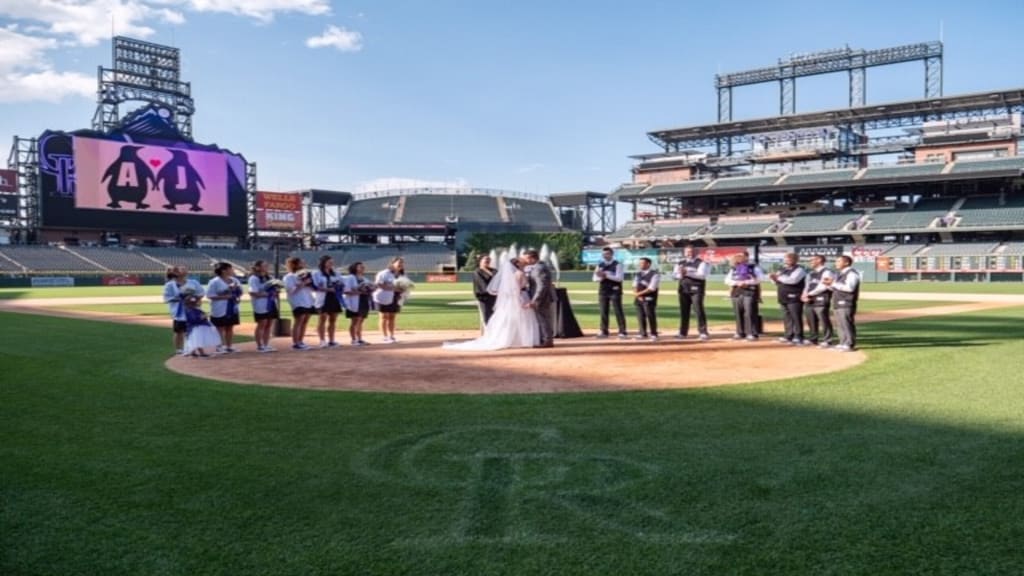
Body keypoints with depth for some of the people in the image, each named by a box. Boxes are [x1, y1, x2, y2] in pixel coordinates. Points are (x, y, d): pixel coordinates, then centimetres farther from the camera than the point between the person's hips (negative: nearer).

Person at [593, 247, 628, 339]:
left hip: (615, 291, -5)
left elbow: (619, 278, -17)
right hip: (603, 290, 5)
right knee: (603, 312, 8)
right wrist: (601, 276, -16)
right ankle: (604, 332, 15)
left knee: (618, 311, -4)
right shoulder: (600, 265, 11)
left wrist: (606, 274, -22)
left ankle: (622, 332, -1)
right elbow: (595, 278, 7)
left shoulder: (618, 265, -5)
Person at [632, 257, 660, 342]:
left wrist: (639, 293, -13)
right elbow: (635, 286, 10)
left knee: (650, 316, -6)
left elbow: (651, 288, -14)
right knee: (640, 316, 8)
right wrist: (637, 295, -9)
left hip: (649, 299, -6)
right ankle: (643, 334, 17)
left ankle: (653, 334, 2)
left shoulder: (654, 274, -8)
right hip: (639, 298, 7)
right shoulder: (638, 274, 13)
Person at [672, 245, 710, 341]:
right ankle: (683, 332, 16)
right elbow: (674, 275, 8)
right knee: (684, 311, 8)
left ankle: (703, 332, -4)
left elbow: (702, 275, -16)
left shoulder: (701, 263, -2)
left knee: (698, 310, -8)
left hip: (696, 289, -5)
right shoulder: (680, 263, 13)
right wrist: (680, 275, -15)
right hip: (683, 289, 5)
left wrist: (688, 273, -25)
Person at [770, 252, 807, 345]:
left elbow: (793, 280, -23)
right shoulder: (783, 270, 19)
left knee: (796, 318, -7)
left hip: (794, 298, -8)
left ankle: (798, 338, -3)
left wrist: (779, 277, -19)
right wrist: (774, 278, 0)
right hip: (783, 298, 8)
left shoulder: (799, 269, -7)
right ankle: (788, 337, 20)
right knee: (787, 318, 12)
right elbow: (779, 281, 22)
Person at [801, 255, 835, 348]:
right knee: (811, 321, 13)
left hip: (821, 300, -9)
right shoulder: (810, 273, 22)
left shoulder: (826, 272, -6)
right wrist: (805, 295, -1)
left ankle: (826, 341, -4)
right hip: (809, 301, 9)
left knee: (824, 321, -7)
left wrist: (810, 294, -12)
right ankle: (813, 339, 23)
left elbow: (822, 286, -14)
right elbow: (807, 286, 18)